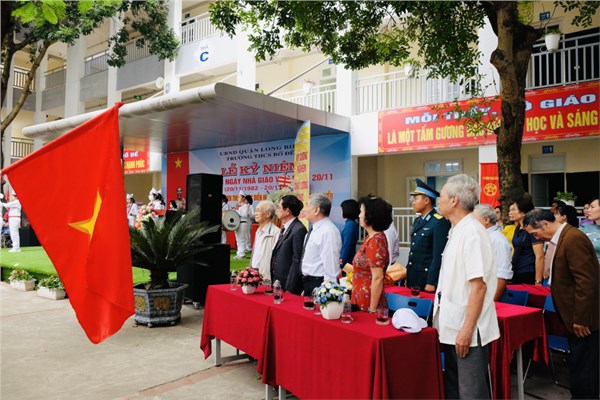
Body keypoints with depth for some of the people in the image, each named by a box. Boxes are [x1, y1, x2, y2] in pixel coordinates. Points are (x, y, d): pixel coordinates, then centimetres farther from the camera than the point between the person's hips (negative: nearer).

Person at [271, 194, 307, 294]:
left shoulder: (299, 230, -17)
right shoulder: (285, 228, 13)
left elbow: (297, 261, -19)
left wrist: (289, 289, -18)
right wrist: (274, 283, 11)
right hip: (278, 284, 9)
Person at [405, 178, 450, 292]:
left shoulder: (440, 223, -14)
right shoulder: (417, 221, 13)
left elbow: (439, 256, -17)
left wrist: (431, 283, -18)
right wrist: (407, 276, 13)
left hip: (427, 279, -7)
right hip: (412, 279, 7)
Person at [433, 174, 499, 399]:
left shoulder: (472, 233, -19)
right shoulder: (456, 231, 9)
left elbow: (479, 286, -23)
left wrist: (467, 330, -22)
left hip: (467, 331, -9)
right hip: (451, 328, 9)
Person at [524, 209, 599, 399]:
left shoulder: (574, 239, -20)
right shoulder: (560, 238, 10)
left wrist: (581, 319, -20)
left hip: (583, 320, -10)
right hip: (576, 317, 10)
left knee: (582, 367, -1)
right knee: (580, 364, 18)